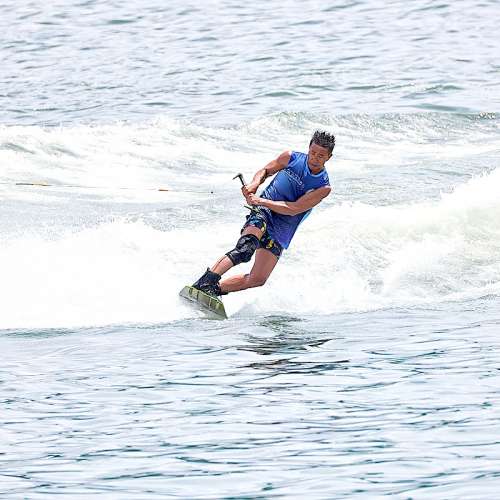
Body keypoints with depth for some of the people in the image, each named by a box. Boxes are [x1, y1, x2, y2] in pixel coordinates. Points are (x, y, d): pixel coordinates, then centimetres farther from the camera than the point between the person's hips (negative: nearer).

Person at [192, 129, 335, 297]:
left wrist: (262, 201, -21)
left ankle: (215, 290, 11)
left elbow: (293, 209, -14)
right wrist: (254, 184, -7)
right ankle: (204, 282, -36)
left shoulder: (323, 187, -6)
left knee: (258, 280, -3)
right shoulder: (291, 158, 0)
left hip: (281, 232, 2)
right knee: (245, 250, -32)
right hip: (263, 213, -2)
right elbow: (265, 171, 16)